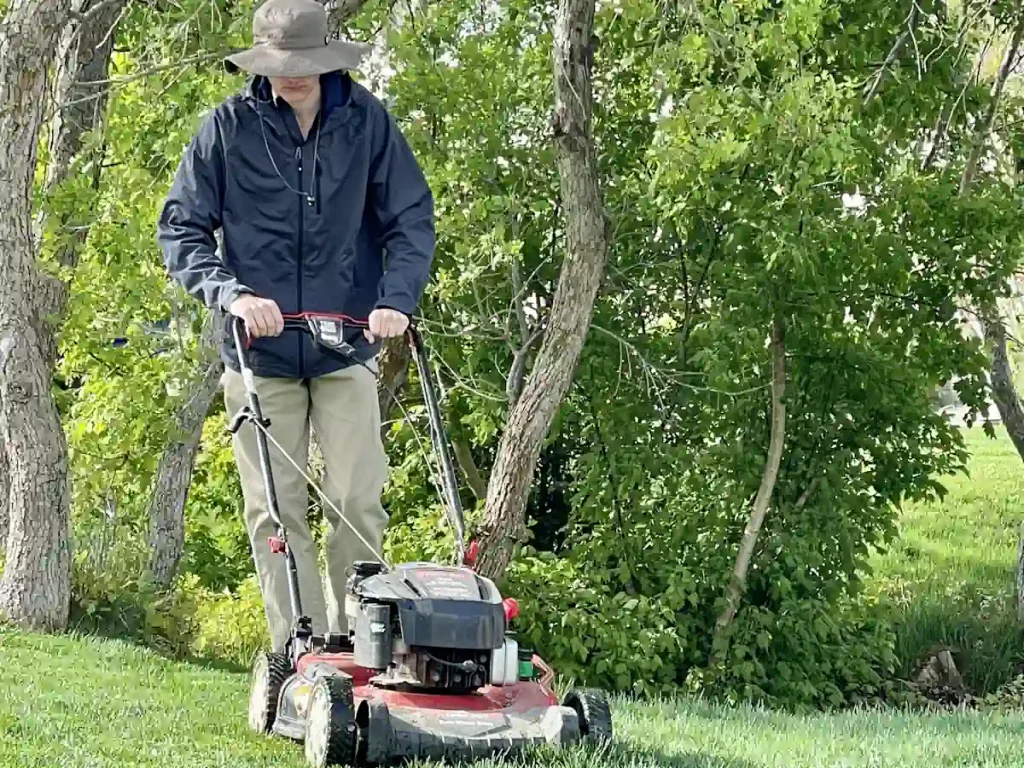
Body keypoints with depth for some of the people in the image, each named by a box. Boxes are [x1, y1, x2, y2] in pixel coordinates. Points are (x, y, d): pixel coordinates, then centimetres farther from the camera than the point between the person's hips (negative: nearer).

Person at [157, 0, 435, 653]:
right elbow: (181, 227, -1)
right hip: (259, 353, 0)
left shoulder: (366, 121, -2)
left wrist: (398, 299, -15)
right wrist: (231, 292, -18)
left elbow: (411, 219, 2)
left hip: (348, 350, 0)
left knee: (359, 503, -4)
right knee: (275, 511, 1)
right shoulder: (228, 127, -4)